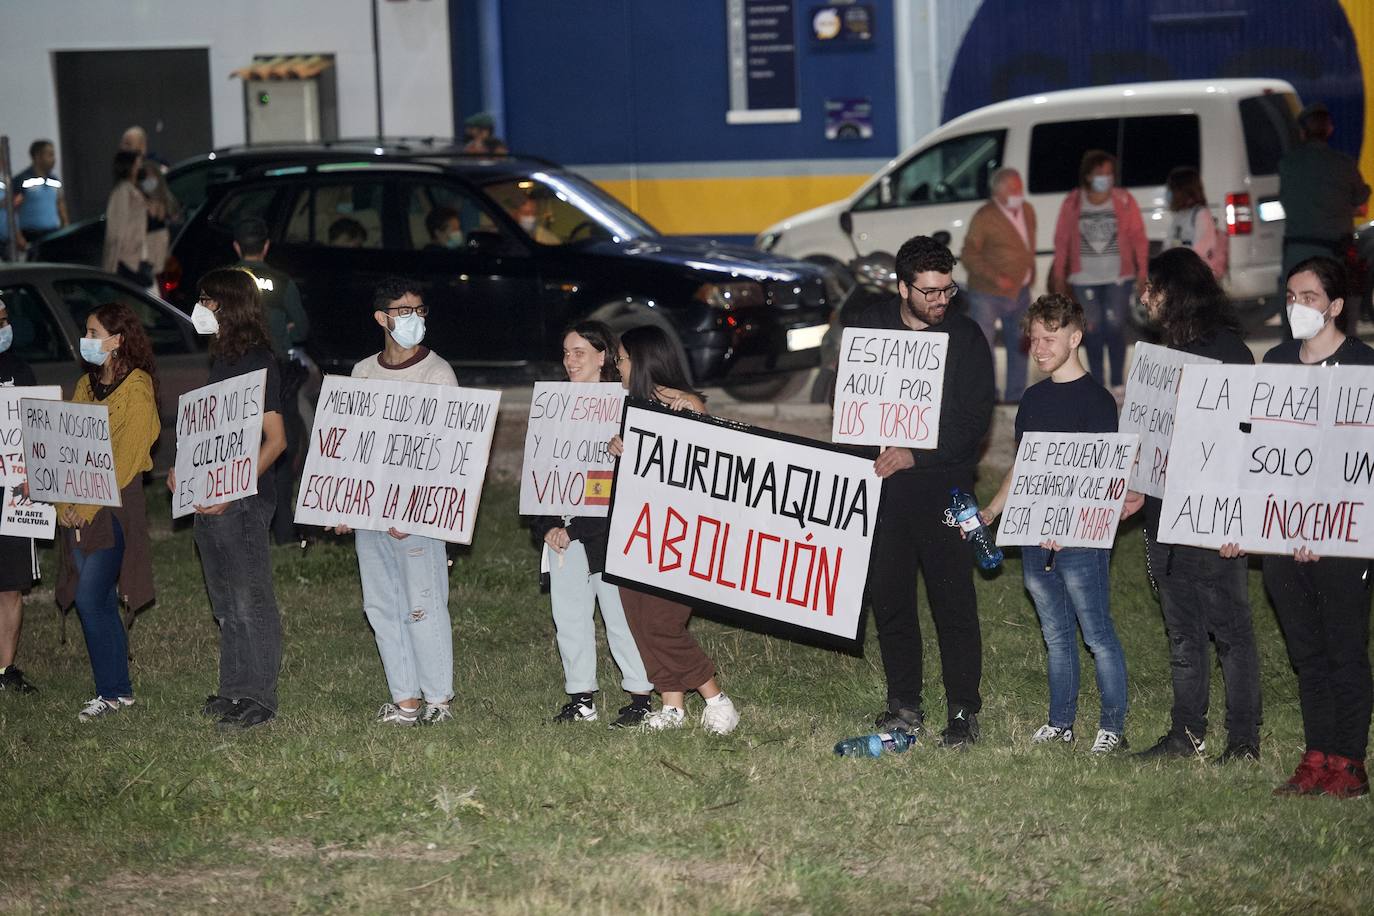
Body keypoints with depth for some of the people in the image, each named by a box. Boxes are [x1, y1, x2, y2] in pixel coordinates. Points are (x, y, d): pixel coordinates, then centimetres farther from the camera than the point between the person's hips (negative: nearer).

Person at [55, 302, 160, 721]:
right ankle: (118, 690, 14)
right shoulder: (87, 385, 16)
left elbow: (128, 457, -14)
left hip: (113, 508, -7)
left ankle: (112, 691, -1)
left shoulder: (137, 386, -8)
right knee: (98, 602, 8)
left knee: (90, 600, -10)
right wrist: (64, 502, -3)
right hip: (77, 511, 7)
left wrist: (88, 507, -17)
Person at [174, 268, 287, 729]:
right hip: (210, 500, 9)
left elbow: (275, 440, -16)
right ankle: (233, 690, 22)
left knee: (251, 601, -3)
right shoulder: (222, 360, 14)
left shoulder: (257, 363, -13)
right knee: (226, 604, 14)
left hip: (244, 500, -9)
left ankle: (258, 698, 2)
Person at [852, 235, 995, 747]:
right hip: (882, 482, 3)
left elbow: (974, 421, -5)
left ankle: (964, 713, 0)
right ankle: (903, 705, 17)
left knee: (953, 602, -5)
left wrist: (915, 455, -15)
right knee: (889, 598, 7)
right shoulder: (870, 328, 6)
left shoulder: (966, 338, -1)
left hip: (942, 486, -3)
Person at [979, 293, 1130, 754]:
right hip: (1034, 537, 7)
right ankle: (1060, 722, 21)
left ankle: (1113, 726, 3)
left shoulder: (1095, 399, -8)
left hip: (1081, 538, -7)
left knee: (1097, 635, -3)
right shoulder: (1034, 398, 14)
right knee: (1056, 635, 14)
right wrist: (988, 514, 12)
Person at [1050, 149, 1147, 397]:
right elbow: (1062, 241, 6)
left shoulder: (1124, 200, 1)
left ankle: (1118, 384, 5)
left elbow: (1138, 237, 2)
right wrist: (1059, 276, 5)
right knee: (1093, 329, 3)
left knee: (1115, 326, -7)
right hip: (1084, 278, 1)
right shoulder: (1072, 203, 2)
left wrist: (1142, 271, -3)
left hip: (1118, 276, -1)